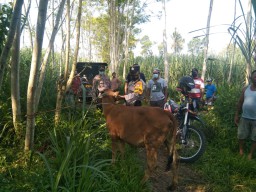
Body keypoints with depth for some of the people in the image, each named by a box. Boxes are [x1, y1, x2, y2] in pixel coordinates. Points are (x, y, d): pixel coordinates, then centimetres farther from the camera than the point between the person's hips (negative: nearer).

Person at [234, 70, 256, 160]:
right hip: (244, 118, 3)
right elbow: (240, 102, 8)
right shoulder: (245, 89, 3)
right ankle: (241, 151, 33)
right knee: (241, 136, 12)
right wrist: (237, 115, 7)